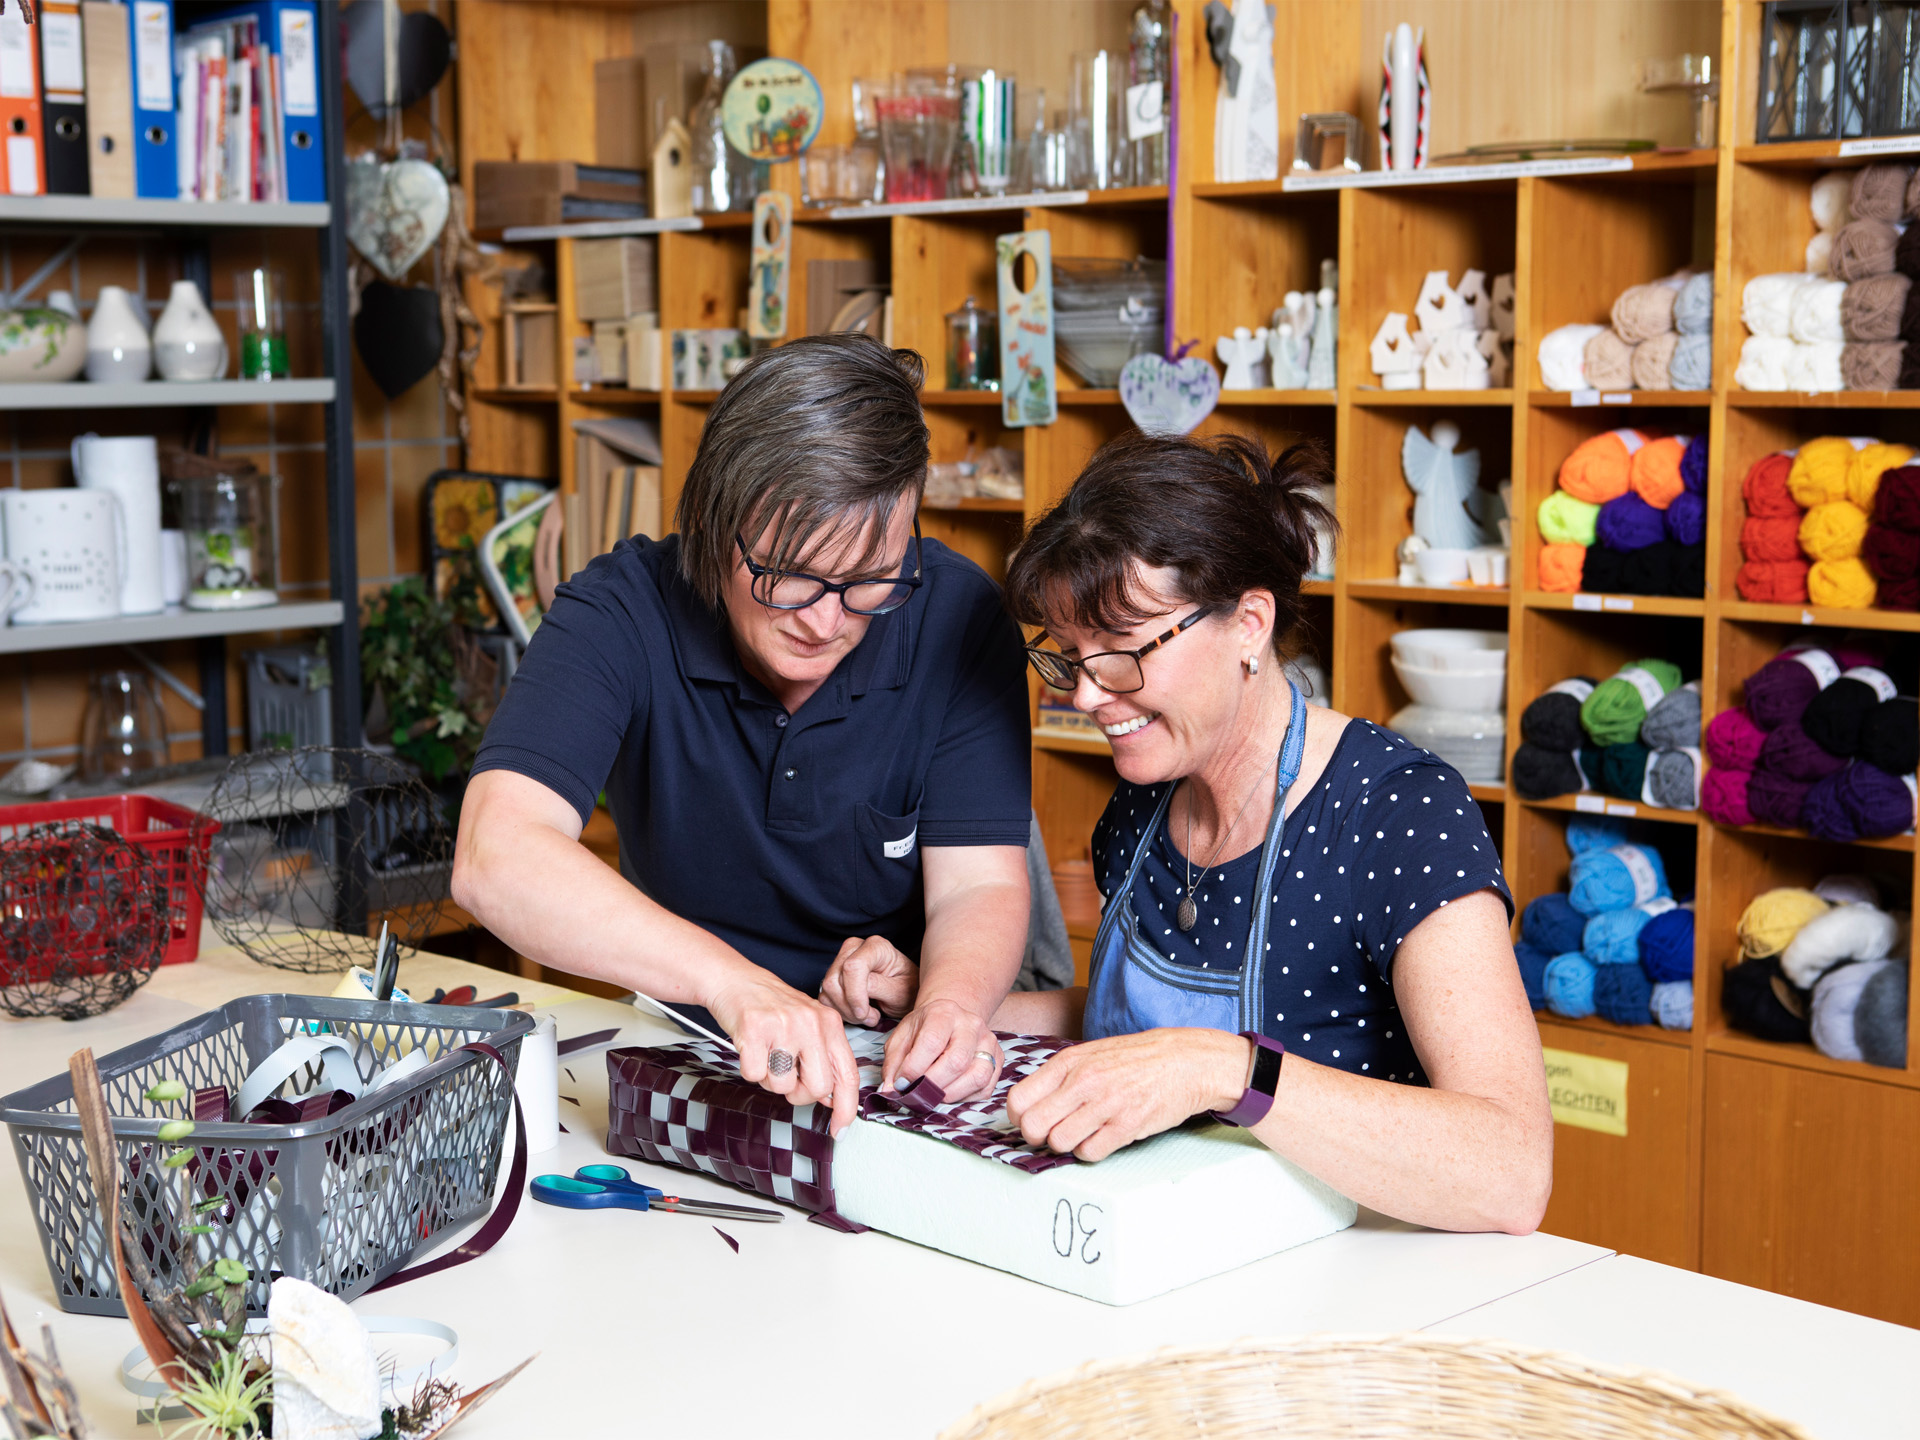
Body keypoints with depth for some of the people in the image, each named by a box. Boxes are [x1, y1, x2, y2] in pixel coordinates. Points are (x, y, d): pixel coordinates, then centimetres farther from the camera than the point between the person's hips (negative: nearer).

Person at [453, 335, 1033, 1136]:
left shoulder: (956, 616, -11)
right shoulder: (621, 612, -17)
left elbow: (979, 885, -11)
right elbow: (494, 857, -31)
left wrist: (953, 999, -35)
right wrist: (735, 981, -45)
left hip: (898, 1071, 2)